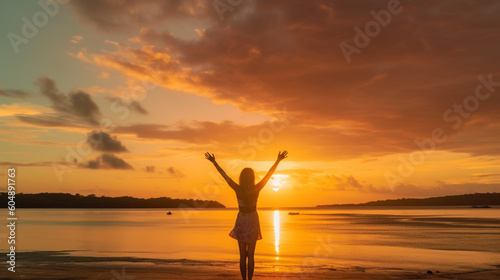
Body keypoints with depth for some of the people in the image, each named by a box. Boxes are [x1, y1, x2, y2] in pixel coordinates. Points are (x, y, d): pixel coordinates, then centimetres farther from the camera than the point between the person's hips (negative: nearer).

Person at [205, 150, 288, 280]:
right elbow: (269, 174, -11)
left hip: (241, 222, 0)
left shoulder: (238, 189, -17)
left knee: (242, 255, 9)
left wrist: (214, 162, -2)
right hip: (253, 222, 0)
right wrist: (278, 160, -5)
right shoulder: (256, 189, -17)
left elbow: (224, 175, -10)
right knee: (251, 255, 7)